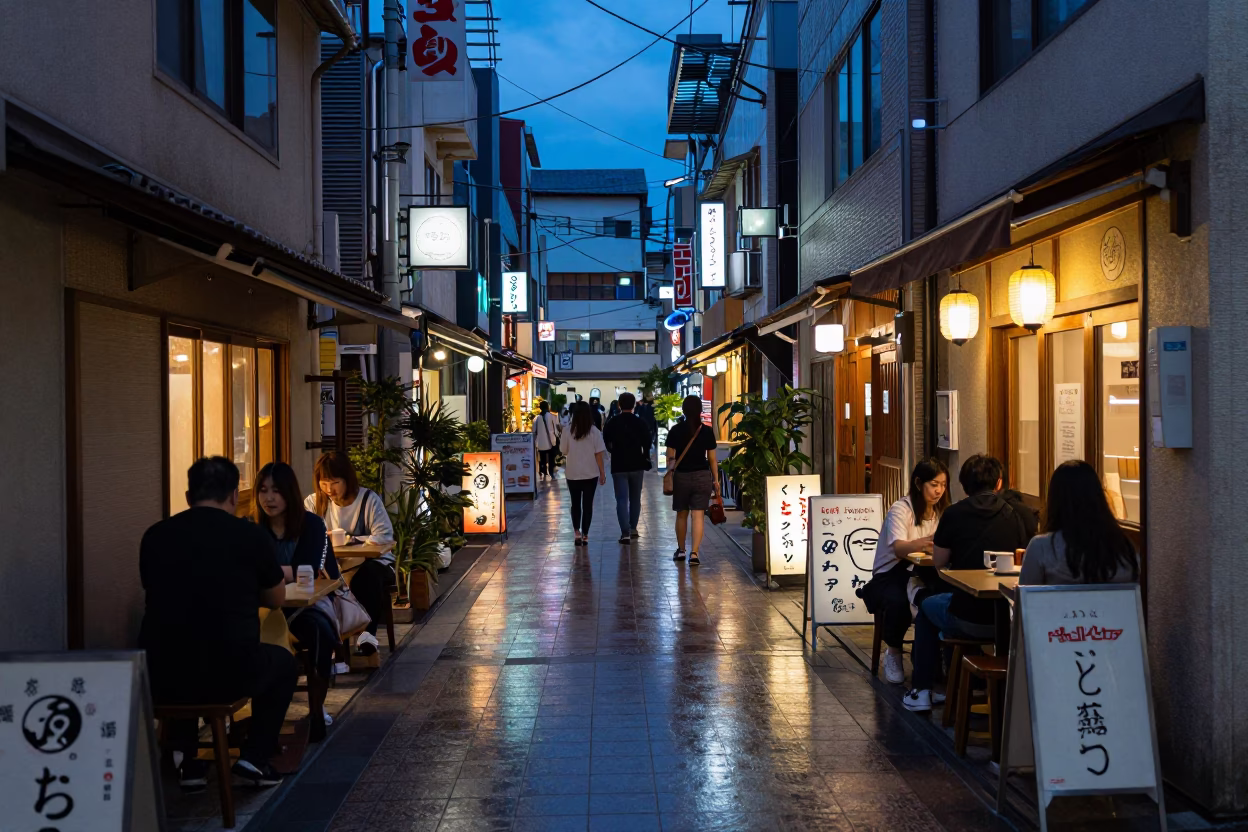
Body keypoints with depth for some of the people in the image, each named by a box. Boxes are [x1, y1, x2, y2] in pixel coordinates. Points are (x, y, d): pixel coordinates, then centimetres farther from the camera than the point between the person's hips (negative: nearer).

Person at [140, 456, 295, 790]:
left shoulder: (154, 536, 4)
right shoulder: (252, 536, -3)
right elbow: (276, 600, 13)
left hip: (161, 679, 3)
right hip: (230, 675, -3)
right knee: (284, 662, 29)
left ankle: (185, 758, 27)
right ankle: (254, 758, 17)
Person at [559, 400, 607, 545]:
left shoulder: (568, 432, -7)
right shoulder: (595, 432, -8)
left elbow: (564, 451, 2)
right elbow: (599, 455, -7)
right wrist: (602, 472, 1)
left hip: (573, 474, 0)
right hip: (591, 474, 0)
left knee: (575, 503, 15)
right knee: (588, 504, 9)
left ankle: (577, 532, 3)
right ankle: (585, 535, 12)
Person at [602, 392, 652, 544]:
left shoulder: (612, 423, -5)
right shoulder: (640, 423, -5)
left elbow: (606, 443, 3)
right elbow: (646, 444, -4)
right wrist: (645, 460, 11)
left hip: (618, 466, -1)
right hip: (636, 465, 1)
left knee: (621, 499, -3)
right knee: (635, 498, 17)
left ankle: (625, 532, -13)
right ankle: (633, 528, 23)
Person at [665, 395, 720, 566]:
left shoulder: (675, 431, -4)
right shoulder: (707, 431, -3)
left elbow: (670, 458, -4)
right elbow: (712, 459, 1)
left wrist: (670, 472, 9)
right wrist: (716, 480, 8)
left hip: (681, 476, 1)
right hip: (702, 476, -1)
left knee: (681, 514, 16)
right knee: (698, 516, -1)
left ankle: (681, 550, 28)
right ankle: (694, 553, -10)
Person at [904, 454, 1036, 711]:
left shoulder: (954, 514, -6)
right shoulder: (1023, 513, -2)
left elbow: (938, 562, 4)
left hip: (970, 621, -3)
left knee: (927, 607, 30)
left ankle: (921, 692, 30)